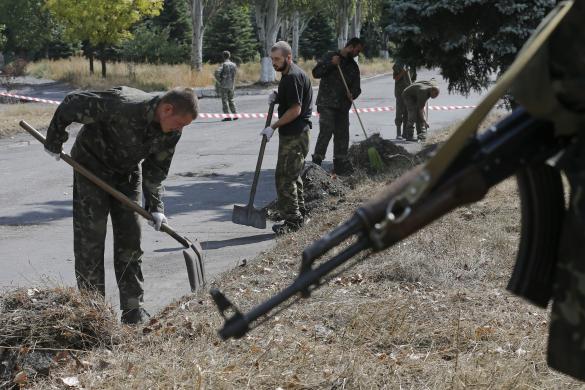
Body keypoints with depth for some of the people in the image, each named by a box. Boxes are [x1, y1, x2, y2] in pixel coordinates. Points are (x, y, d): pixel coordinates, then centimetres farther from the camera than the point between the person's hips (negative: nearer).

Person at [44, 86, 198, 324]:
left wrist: (156, 207, -13)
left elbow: (155, 170, -3)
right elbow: (72, 104, -25)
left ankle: (133, 310, 8)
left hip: (127, 173, 6)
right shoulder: (123, 106, -35)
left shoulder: (171, 132, -15)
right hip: (92, 166, -5)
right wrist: (54, 142, -13)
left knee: (130, 239, 3)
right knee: (91, 238, -7)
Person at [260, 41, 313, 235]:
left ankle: (292, 220, -5)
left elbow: (295, 110, -21)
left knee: (285, 177, -9)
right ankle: (299, 216, 26)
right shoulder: (289, 75, 16)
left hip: (294, 135, -11)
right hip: (293, 133, 11)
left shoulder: (293, 77, -17)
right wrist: (276, 98, 7)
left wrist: (273, 127, -17)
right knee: (292, 175, 17)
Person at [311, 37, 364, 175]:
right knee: (326, 131, -17)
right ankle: (316, 161, -13)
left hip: (343, 105, 6)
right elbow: (316, 73, -6)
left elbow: (356, 87, 15)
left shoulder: (353, 66, 16)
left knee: (342, 134, 7)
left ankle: (340, 164, 15)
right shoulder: (330, 56, 0)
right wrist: (330, 64, -18)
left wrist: (352, 94, -8)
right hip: (326, 104, -6)